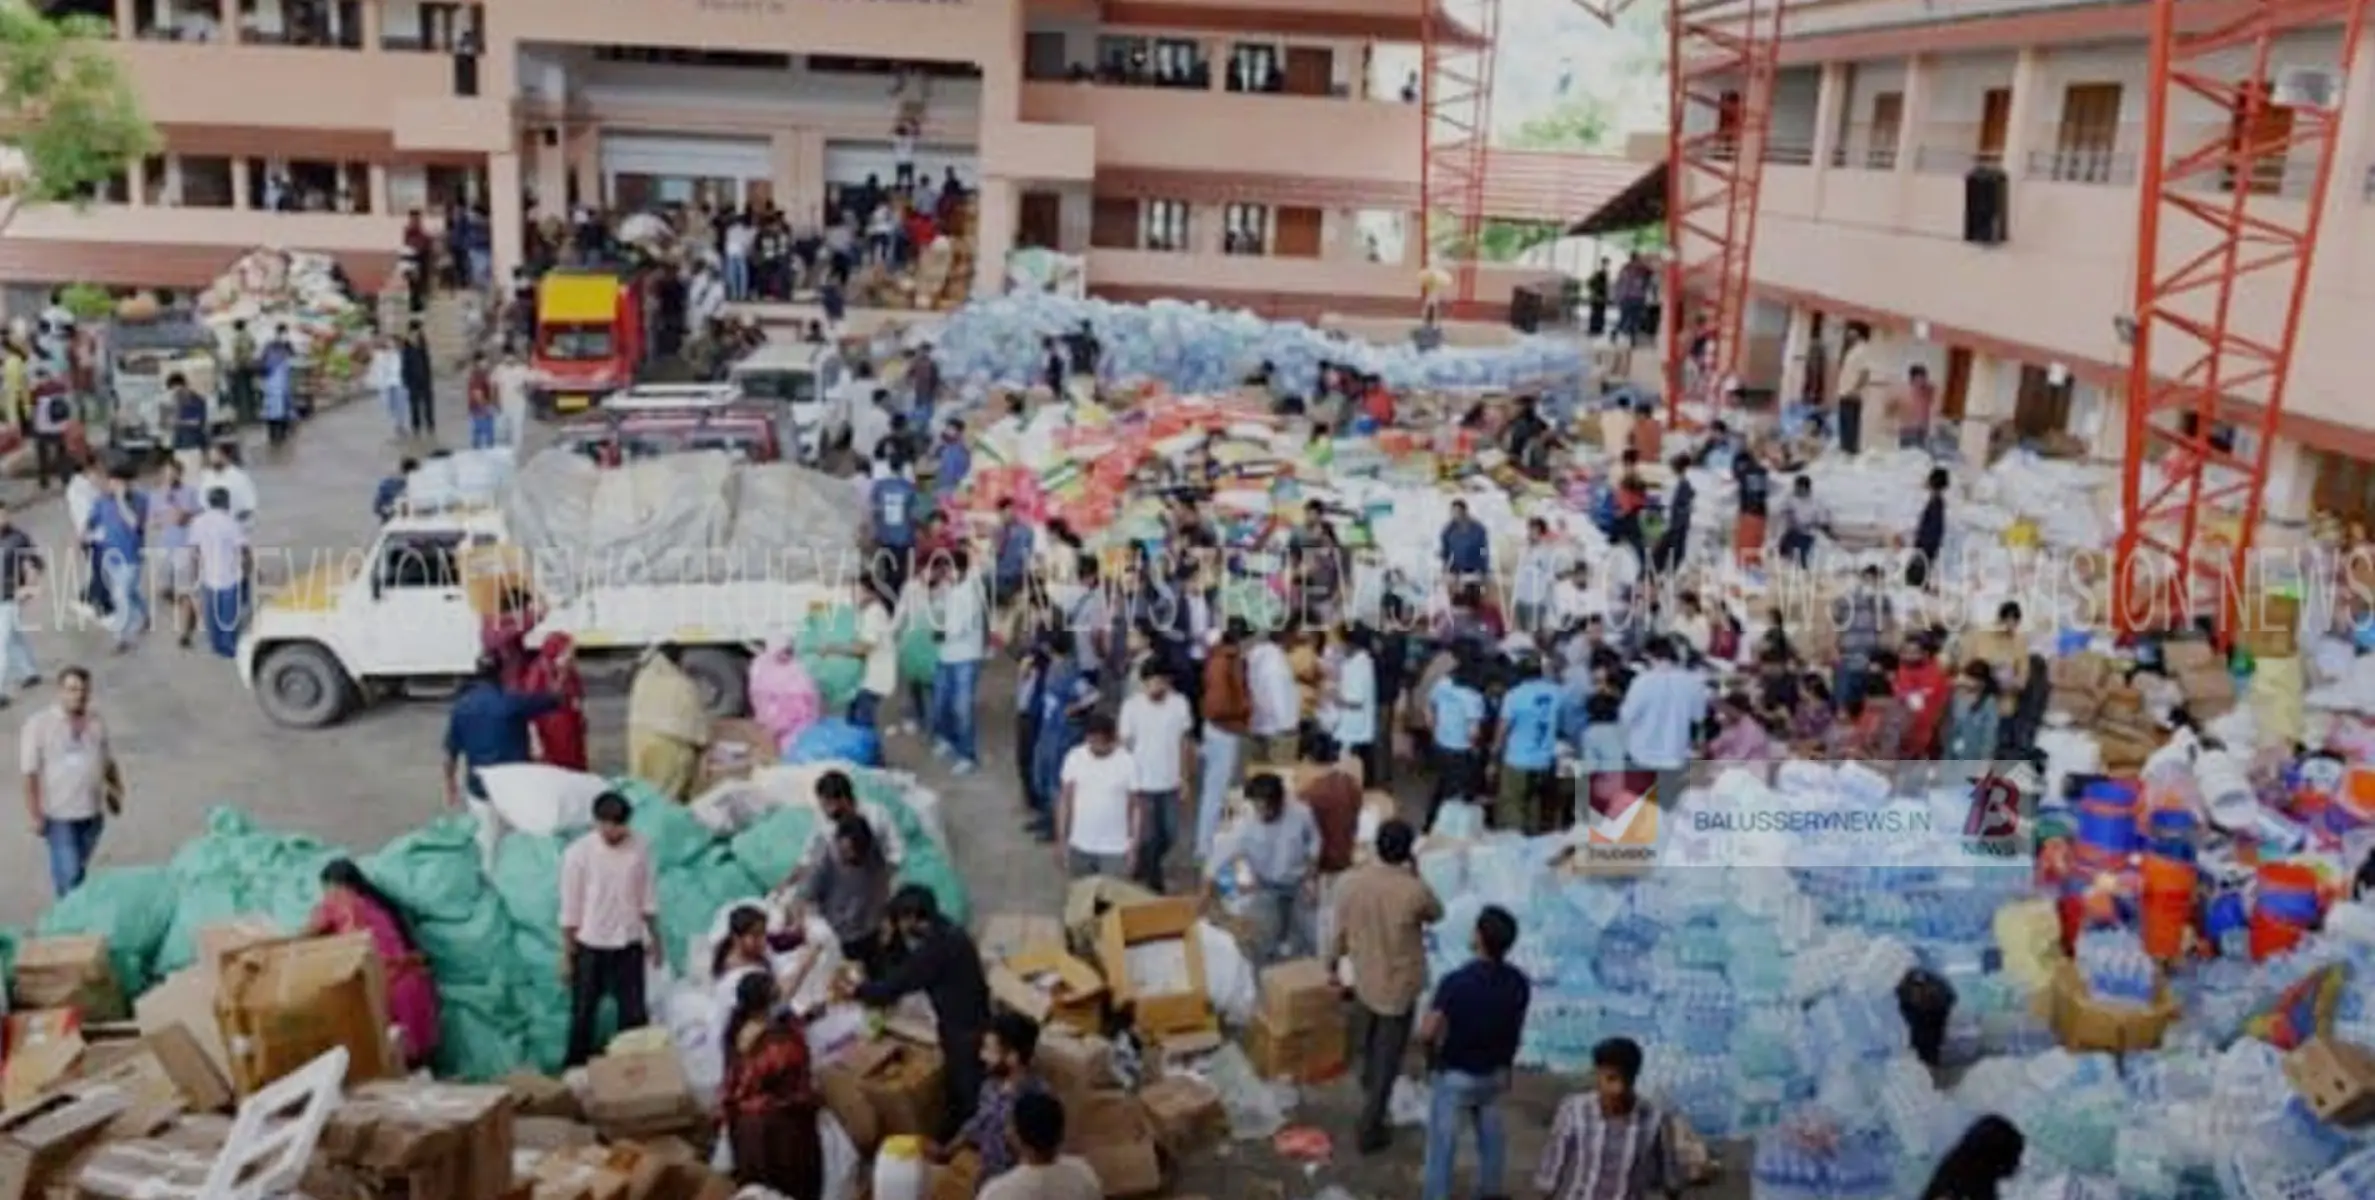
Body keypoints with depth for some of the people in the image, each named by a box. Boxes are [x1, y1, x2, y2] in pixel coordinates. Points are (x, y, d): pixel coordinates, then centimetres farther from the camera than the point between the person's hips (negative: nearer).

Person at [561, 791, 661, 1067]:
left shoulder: (640, 847, -6)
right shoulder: (578, 852, -14)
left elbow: (648, 898, 5)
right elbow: (570, 909, -9)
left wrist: (654, 938, 7)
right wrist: (567, 953, -7)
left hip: (628, 944, 2)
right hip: (590, 946, -2)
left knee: (634, 1012, 7)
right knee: (583, 1013, 11)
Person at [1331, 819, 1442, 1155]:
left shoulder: (1351, 880, -16)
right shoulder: (1415, 891, -27)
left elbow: (1340, 931, -3)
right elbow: (1436, 914, -3)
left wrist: (1333, 964, 13)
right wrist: (1416, 876, -3)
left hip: (1364, 978, 4)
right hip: (1400, 984, -4)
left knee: (1367, 1043, 31)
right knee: (1387, 1057, 10)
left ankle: (1369, 1082, 58)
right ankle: (1370, 1129, 17)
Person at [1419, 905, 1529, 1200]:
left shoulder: (1456, 982, -31)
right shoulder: (1518, 983, -14)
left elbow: (1426, 1034, -26)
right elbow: (1516, 1032, 1)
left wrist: (1435, 1050, -2)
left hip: (1455, 1075, -4)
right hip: (1494, 1073, 4)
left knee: (1443, 1139, 14)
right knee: (1490, 1134, 24)